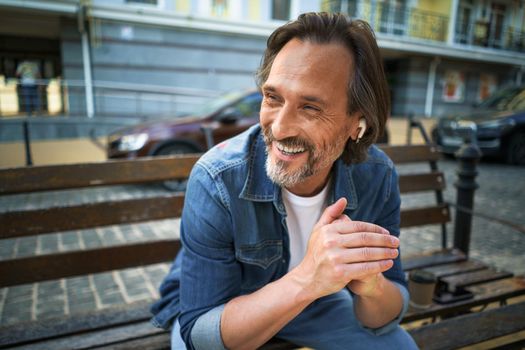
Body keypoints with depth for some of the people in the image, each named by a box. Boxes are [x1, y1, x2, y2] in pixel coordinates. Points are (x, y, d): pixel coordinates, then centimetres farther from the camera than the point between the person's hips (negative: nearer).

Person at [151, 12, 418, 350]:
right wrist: (305, 279, -46)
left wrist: (370, 283, -40)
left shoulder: (378, 177, -22)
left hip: (313, 299, 3)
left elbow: (385, 317, -15)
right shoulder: (217, 181, -33)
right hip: (209, 305, -2)